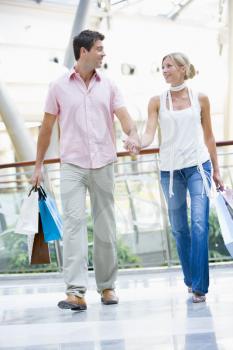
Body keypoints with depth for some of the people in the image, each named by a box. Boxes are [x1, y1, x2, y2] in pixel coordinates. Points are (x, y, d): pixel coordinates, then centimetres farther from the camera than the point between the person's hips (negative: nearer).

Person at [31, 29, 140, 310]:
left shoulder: (108, 86, 9)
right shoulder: (59, 86, 3)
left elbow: (123, 116, -1)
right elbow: (46, 127, 8)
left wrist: (132, 135, -24)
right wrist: (38, 165, 8)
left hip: (103, 164, 2)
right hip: (72, 164, -2)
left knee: (105, 227, 6)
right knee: (73, 222, -14)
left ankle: (107, 286, 19)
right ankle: (76, 292, -19)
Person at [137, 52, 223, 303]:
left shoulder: (200, 99, 5)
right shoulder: (157, 102, 5)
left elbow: (208, 136, 11)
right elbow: (150, 133, -5)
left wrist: (216, 171, 10)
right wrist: (138, 144, -28)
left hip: (198, 166, -2)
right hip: (170, 169, 2)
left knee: (199, 224, -13)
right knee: (178, 228, 8)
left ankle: (199, 286, -13)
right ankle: (190, 279, 23)